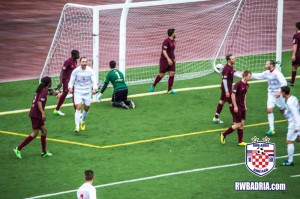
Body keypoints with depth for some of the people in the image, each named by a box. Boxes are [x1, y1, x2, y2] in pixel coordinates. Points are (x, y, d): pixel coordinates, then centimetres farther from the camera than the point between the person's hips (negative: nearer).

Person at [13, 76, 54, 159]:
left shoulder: (40, 89, 13)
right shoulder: (44, 90, -14)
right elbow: (39, 102, -25)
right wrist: (43, 113, -33)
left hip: (33, 113, 10)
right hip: (36, 114, -10)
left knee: (44, 131, 14)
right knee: (34, 134, -5)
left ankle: (44, 152, 19)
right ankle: (18, 149, -5)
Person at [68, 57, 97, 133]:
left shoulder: (90, 71, -6)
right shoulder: (75, 71, -7)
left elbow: (94, 81, -8)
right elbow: (71, 81, 0)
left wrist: (94, 88, -27)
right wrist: (70, 88, -18)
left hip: (87, 92, 2)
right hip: (78, 92, -2)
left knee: (86, 108, 10)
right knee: (78, 108, -14)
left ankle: (83, 122, 40)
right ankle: (77, 127, -17)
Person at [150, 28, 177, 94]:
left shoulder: (173, 41, 9)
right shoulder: (166, 41, -17)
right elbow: (164, 51, -23)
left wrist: (174, 58, 21)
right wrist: (168, 59, -31)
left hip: (171, 60, 7)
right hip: (164, 61, -7)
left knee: (172, 74, -4)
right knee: (161, 74, 2)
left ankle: (170, 90, 1)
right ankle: (153, 86, 24)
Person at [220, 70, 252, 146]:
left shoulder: (246, 85, 8)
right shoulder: (238, 84, -17)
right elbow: (233, 95, -18)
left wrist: (245, 106, 19)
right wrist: (235, 106, -19)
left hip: (242, 107, 8)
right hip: (237, 107, -8)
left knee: (241, 124, 8)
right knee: (238, 125, -7)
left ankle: (240, 142, 13)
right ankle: (223, 134, 9)